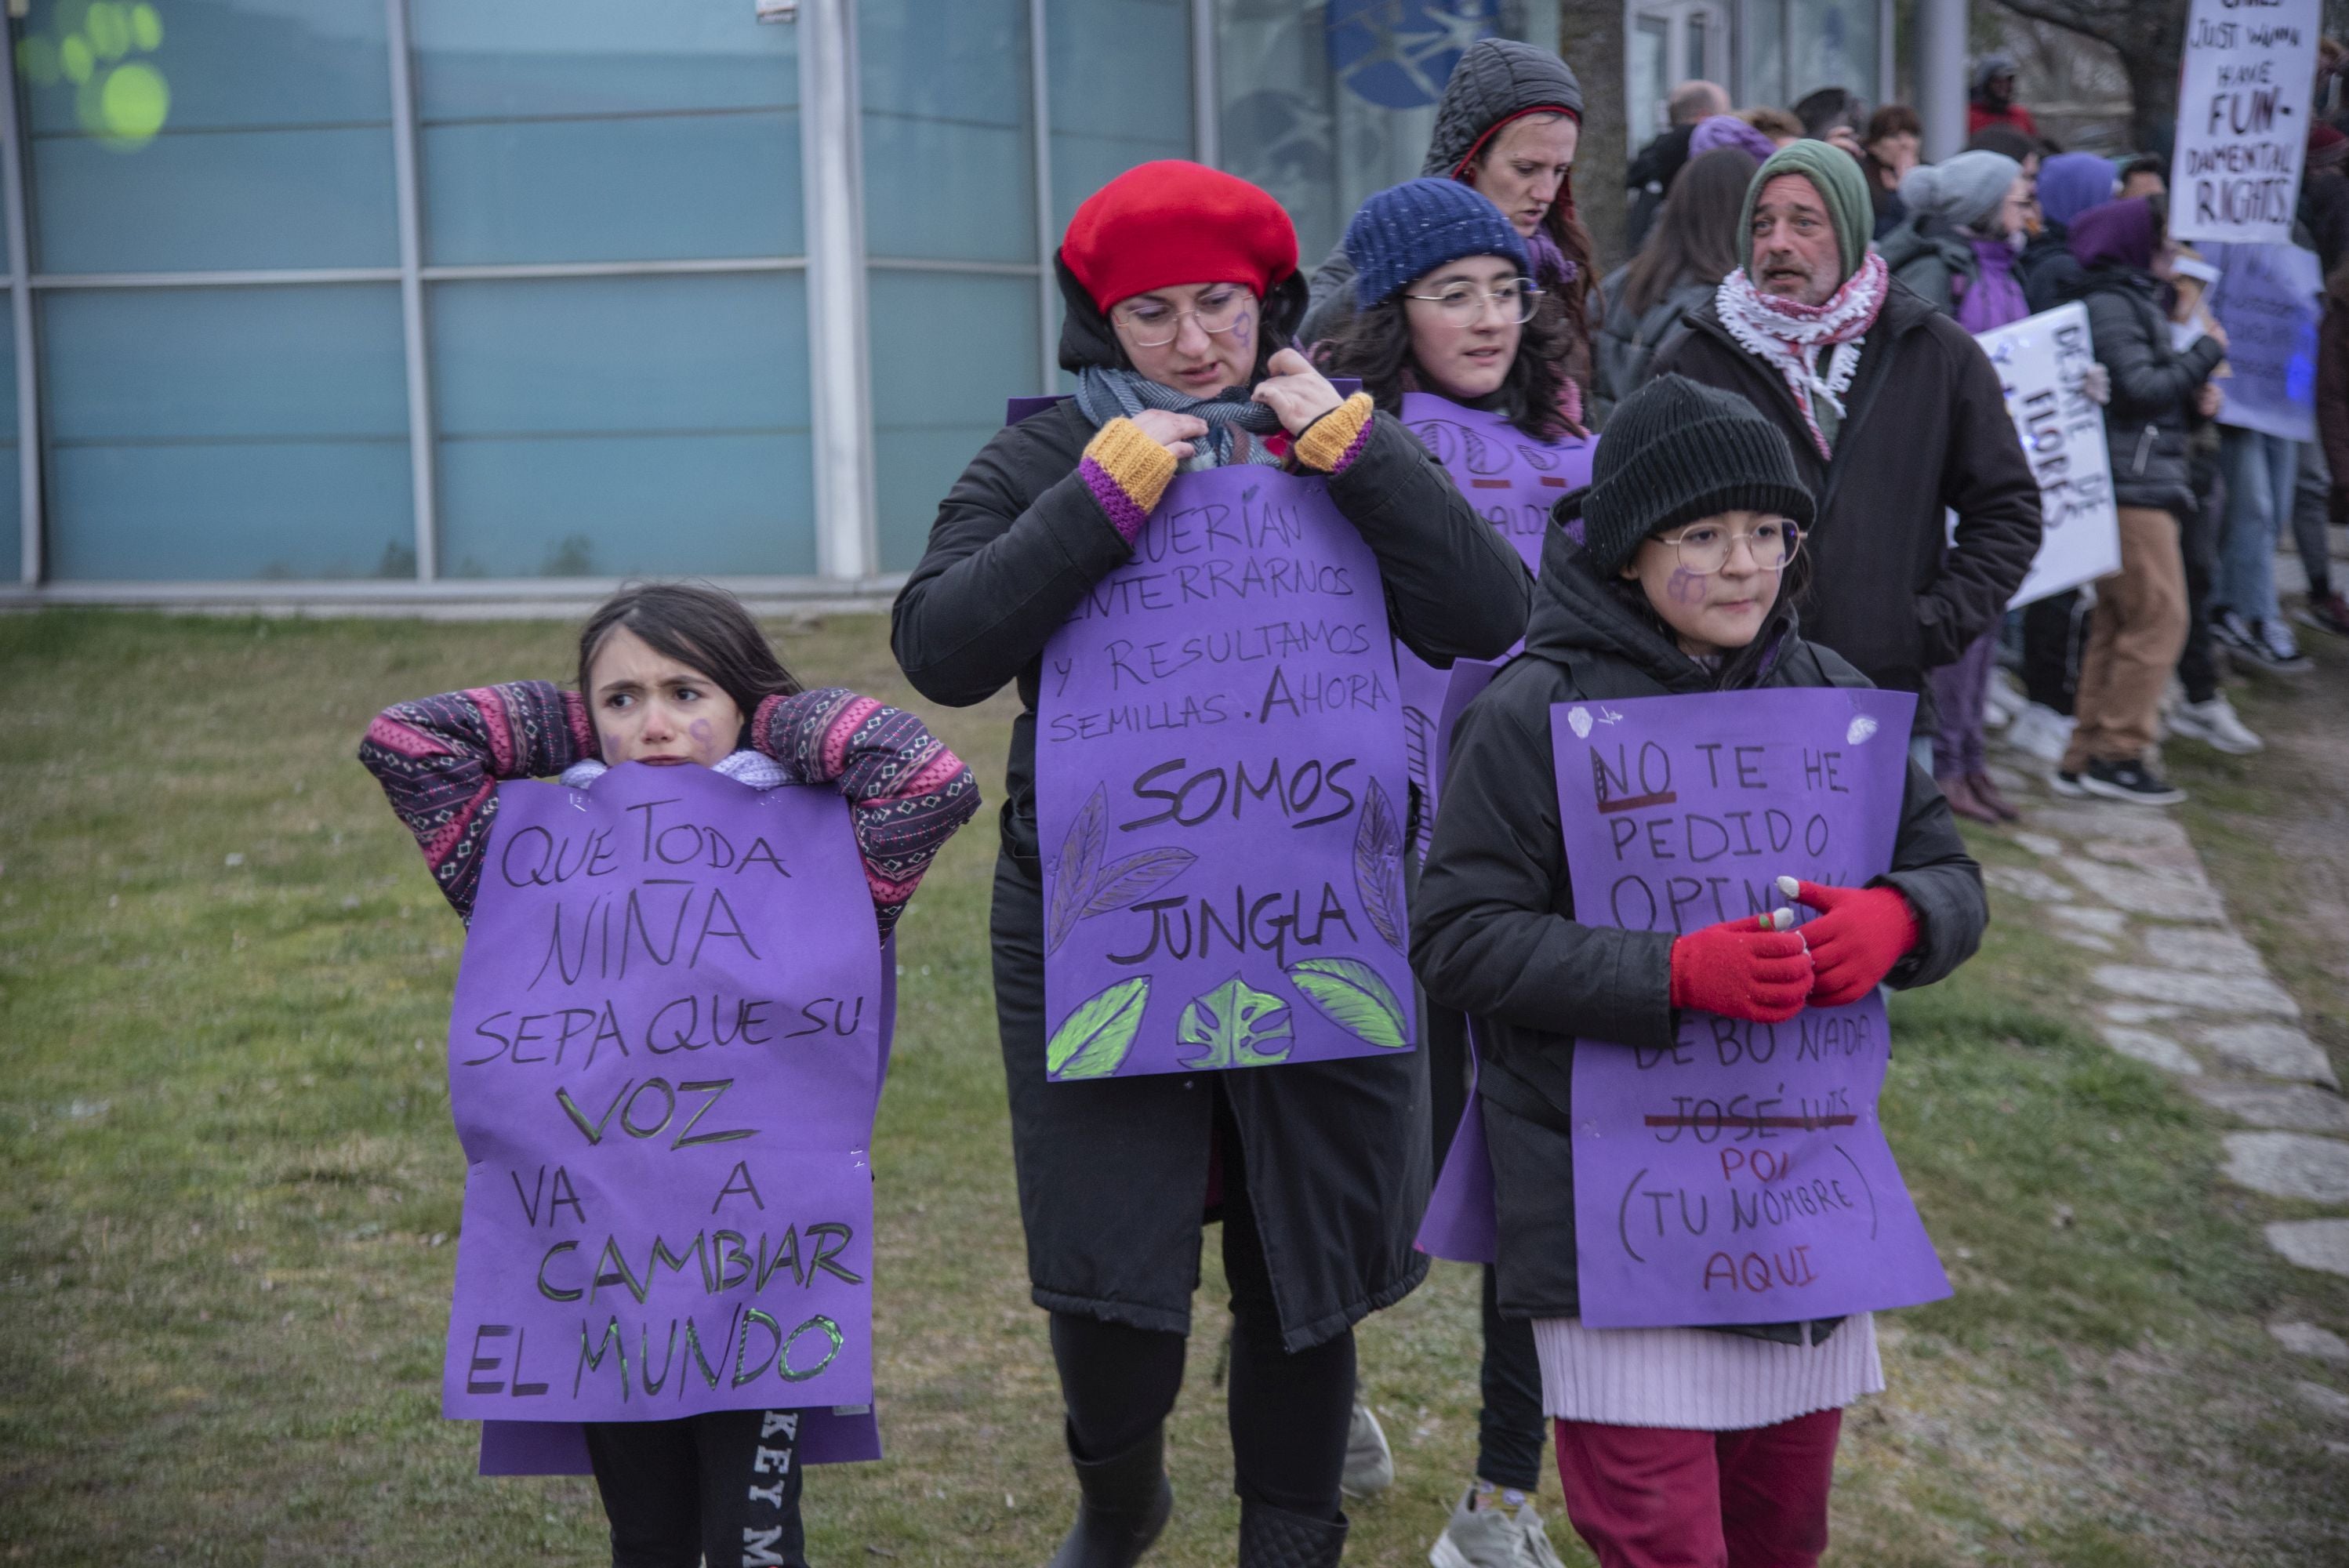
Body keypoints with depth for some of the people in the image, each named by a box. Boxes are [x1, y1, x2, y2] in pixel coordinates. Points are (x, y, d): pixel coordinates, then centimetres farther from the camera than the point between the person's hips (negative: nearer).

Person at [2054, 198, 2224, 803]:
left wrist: (2192, 402, 5)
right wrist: (2206, 351, -8)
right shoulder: (2109, 305, -10)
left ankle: (2086, 759, 12)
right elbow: (2141, 387, -19)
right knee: (2160, 619, -9)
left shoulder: (2135, 300, 21)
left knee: (2115, 625, 9)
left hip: (2142, 484, 10)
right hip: (2131, 485, -10)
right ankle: (2118, 754, -5)